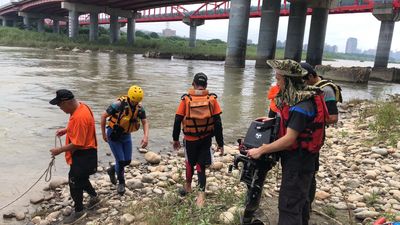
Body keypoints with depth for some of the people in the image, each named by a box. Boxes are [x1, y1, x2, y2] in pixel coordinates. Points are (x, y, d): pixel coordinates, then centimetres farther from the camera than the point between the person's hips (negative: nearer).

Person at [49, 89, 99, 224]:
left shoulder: (79, 117, -32)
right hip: (82, 152, 10)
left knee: (74, 182, 4)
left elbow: (77, 144, -27)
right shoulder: (81, 106, -1)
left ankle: (79, 212, 22)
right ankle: (94, 197, 45)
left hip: (83, 155, -10)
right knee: (80, 178, 25)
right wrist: (66, 130, 9)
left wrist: (59, 150, -16)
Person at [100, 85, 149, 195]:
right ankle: (121, 183, 19)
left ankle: (112, 170, 38)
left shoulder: (140, 107, -11)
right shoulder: (119, 104, -25)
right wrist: (103, 134, -9)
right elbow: (103, 116, -15)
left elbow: (145, 122, -4)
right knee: (120, 160, -6)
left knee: (127, 161, 8)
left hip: (126, 135, 5)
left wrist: (146, 136, -21)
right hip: (113, 135, -5)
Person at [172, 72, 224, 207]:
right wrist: (220, 143, -1)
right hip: (206, 139, 0)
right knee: (201, 165, 10)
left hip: (190, 139, 0)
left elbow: (177, 121, -5)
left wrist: (175, 139, 7)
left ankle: (188, 186, 42)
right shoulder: (212, 99, -7)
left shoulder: (186, 99, -8)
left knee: (190, 163, 21)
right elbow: (218, 123, -7)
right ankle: (201, 194, 5)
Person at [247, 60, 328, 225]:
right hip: (297, 157, 10)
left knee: (289, 204, -2)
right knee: (300, 197, 24)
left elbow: (289, 139, -27)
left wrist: (261, 150, -23)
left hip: (298, 160, -10)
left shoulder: (301, 106, -27)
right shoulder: (296, 98, 4)